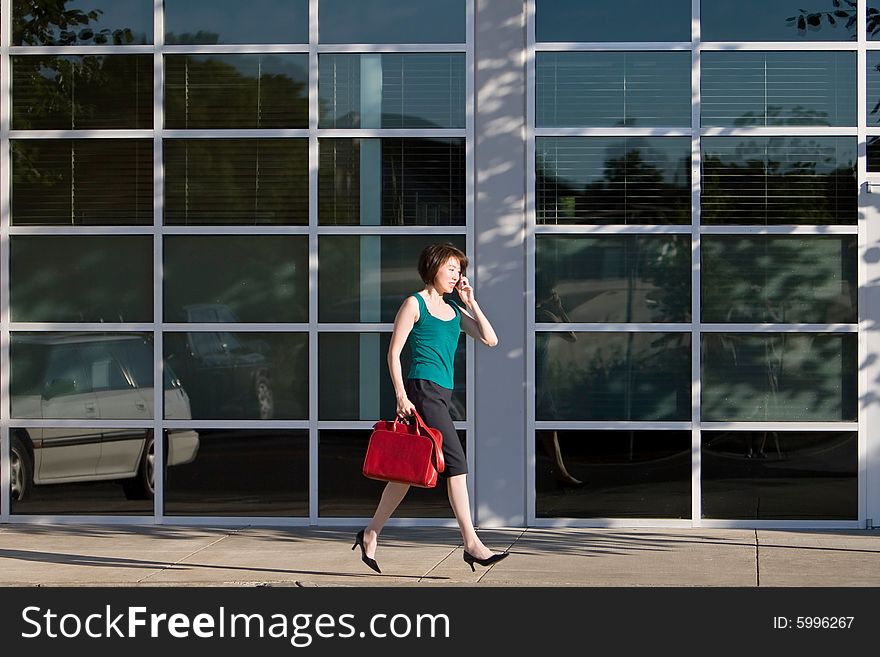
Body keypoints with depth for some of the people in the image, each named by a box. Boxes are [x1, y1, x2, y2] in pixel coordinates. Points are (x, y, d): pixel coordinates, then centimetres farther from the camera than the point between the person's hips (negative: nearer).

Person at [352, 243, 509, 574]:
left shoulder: (454, 310, 19)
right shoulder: (414, 304, -2)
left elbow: (490, 339, 10)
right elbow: (394, 353, -5)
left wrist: (470, 301, 7)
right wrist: (401, 395, -13)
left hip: (442, 394, 8)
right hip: (422, 388, -8)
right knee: (456, 461, -13)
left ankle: (371, 533, 20)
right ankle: (472, 544, -13)